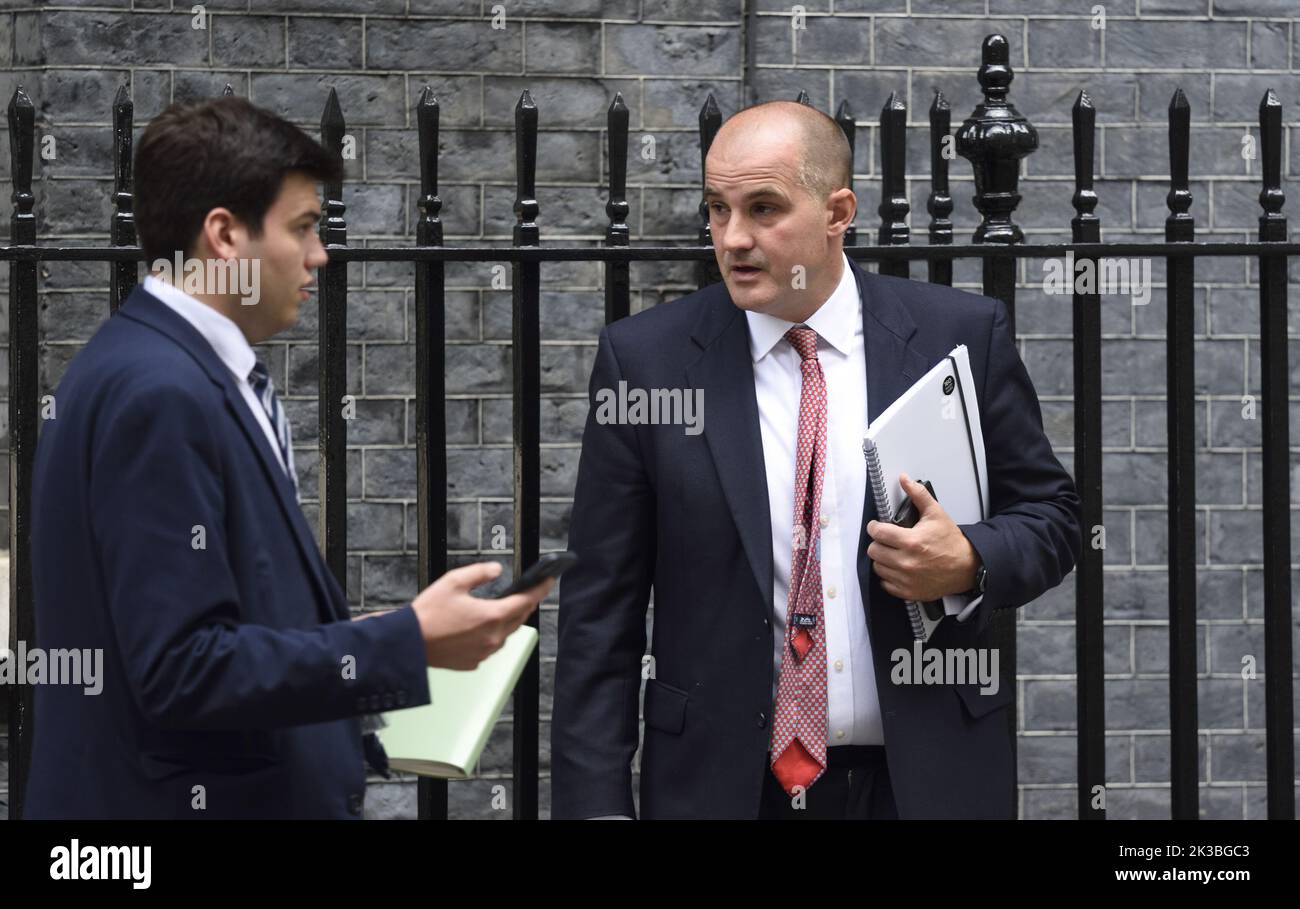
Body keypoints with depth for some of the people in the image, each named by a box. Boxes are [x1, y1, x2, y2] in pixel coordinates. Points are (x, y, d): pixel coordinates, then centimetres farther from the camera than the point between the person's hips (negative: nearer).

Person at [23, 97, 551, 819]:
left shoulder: (193, 371, 10)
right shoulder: (156, 393, -20)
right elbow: (184, 670, -24)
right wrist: (408, 643, -21)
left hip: (254, 786, 9)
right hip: (195, 798, -9)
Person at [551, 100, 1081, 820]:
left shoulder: (964, 337, -2)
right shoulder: (645, 358, -3)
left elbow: (1051, 515, 7)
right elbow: (600, 607, -3)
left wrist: (971, 563, -15)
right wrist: (594, 803, -8)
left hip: (926, 779, 1)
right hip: (720, 786, 0)